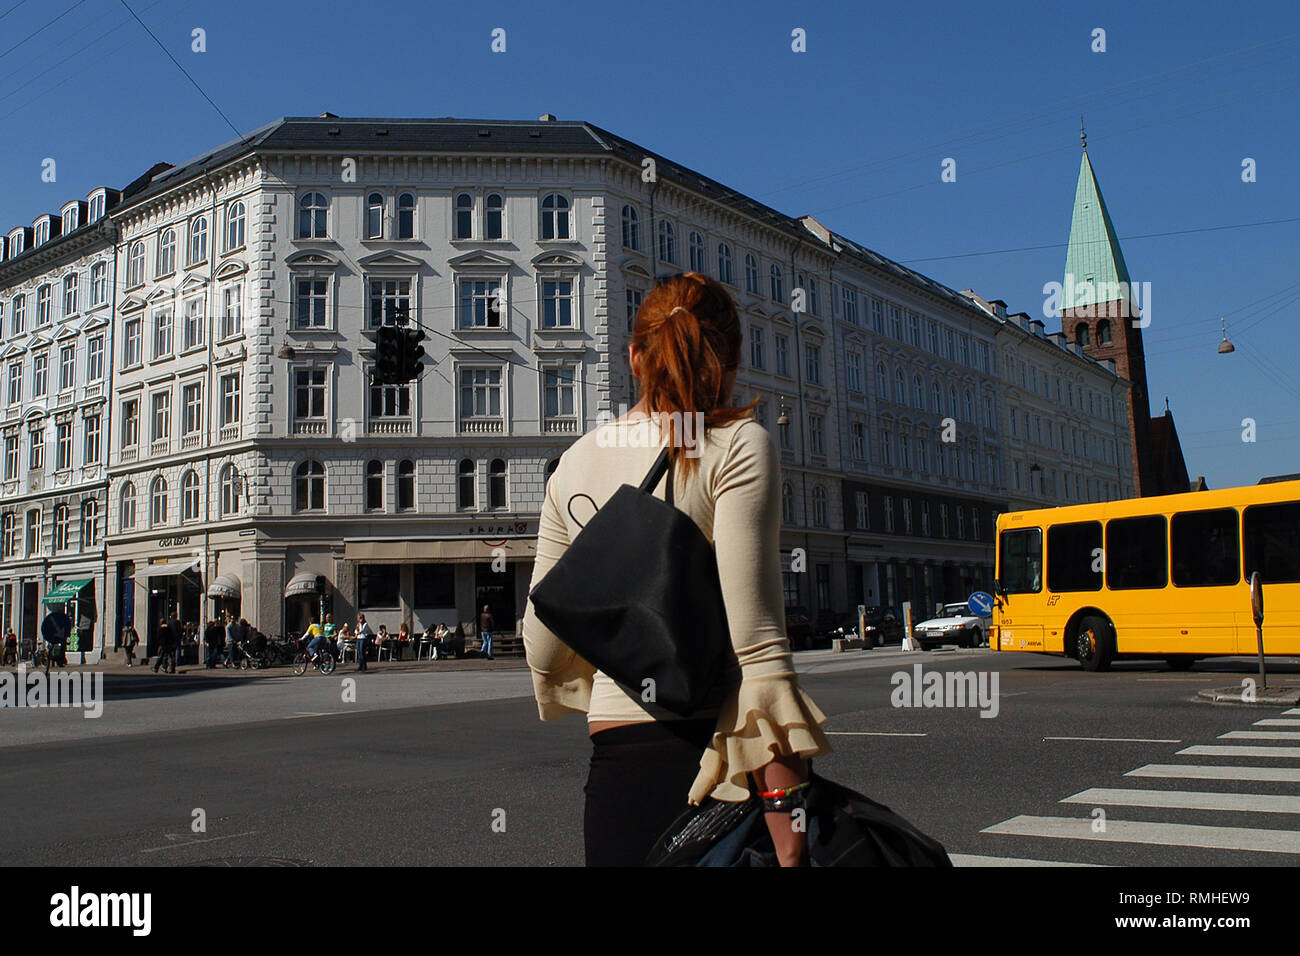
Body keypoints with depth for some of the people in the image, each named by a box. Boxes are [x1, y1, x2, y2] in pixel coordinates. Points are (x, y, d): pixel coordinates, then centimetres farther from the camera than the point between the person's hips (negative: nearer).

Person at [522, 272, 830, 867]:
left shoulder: (576, 463, 9)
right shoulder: (737, 445, -6)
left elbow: (541, 640, 14)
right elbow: (751, 631, -16)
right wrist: (785, 807, -16)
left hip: (615, 757, 5)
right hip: (716, 746, -4)